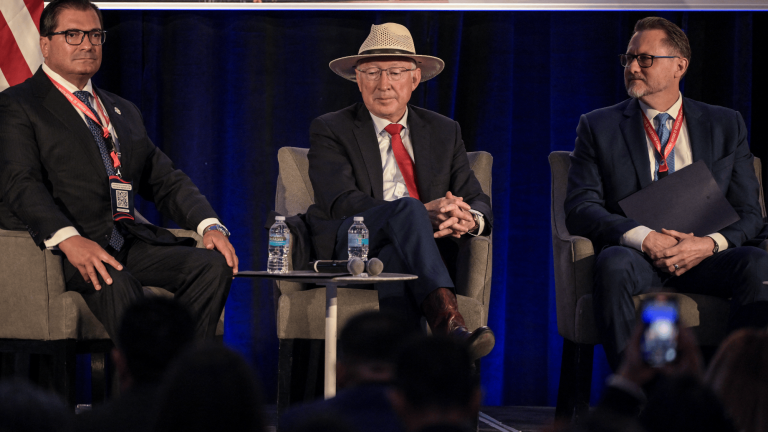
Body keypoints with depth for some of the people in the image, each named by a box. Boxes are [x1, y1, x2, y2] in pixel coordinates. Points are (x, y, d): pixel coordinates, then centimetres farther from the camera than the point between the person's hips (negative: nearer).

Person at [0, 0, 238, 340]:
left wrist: (209, 224, 2)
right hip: (59, 247, -6)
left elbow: (165, 180, 24)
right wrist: (69, 239, -28)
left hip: (129, 242, 6)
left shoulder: (123, 111, 29)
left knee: (213, 265, -20)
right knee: (116, 283, -38)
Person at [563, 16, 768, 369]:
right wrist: (642, 238, -17)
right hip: (635, 255, -1)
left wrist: (710, 244, -13)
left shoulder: (726, 126, 14)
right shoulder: (598, 127, 11)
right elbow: (580, 210, 1)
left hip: (703, 259, 1)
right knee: (613, 264, -37)